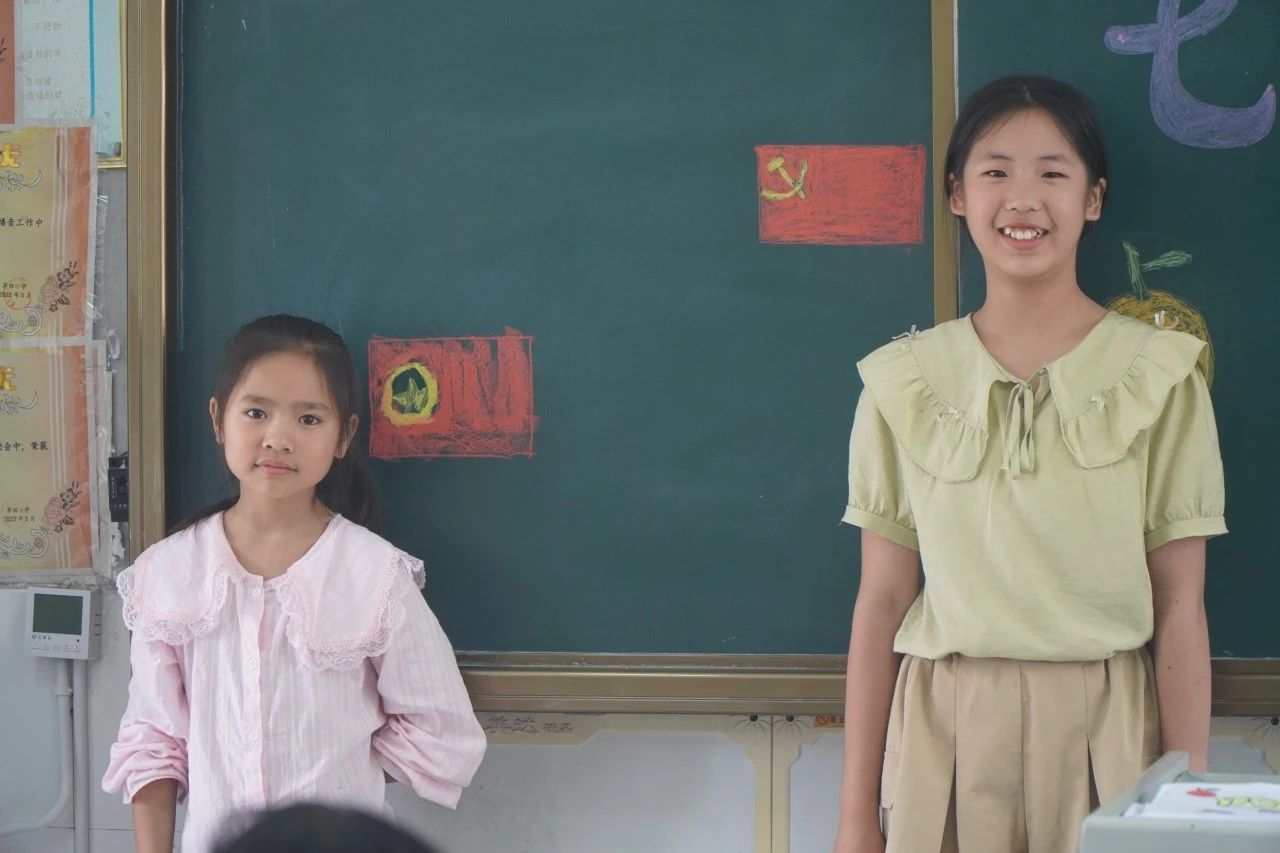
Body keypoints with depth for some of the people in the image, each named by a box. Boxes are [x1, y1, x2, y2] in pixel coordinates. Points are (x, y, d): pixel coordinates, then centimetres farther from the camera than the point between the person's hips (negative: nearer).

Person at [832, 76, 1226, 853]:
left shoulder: (1159, 375, -1)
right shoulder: (904, 381, 3)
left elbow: (1180, 606, -2)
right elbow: (882, 600, 4)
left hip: (1106, 734, -1)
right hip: (944, 738, 1)